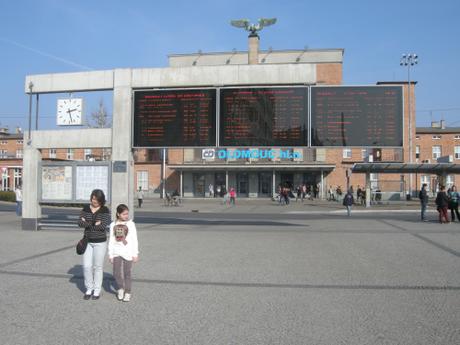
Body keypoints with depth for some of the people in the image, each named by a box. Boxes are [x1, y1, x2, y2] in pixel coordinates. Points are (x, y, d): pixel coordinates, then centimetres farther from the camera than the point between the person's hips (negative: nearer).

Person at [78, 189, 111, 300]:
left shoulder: (105, 210, -7)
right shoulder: (86, 208, 4)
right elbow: (80, 222, -5)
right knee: (86, 266, 2)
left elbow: (103, 225, -19)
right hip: (87, 242, 3)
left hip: (100, 242, -3)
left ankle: (97, 290, 18)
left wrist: (87, 224, -11)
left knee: (97, 266, 4)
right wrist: (95, 224, -18)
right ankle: (89, 289, 20)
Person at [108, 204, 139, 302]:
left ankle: (127, 293, 17)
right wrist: (110, 254, 4)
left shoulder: (131, 224, -2)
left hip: (128, 253, -1)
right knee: (116, 273, -2)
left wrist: (135, 254, -3)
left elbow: (134, 240, -1)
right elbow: (111, 240, 6)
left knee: (127, 274, 4)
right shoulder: (113, 225, 3)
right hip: (117, 253, 2)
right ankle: (120, 289, 24)